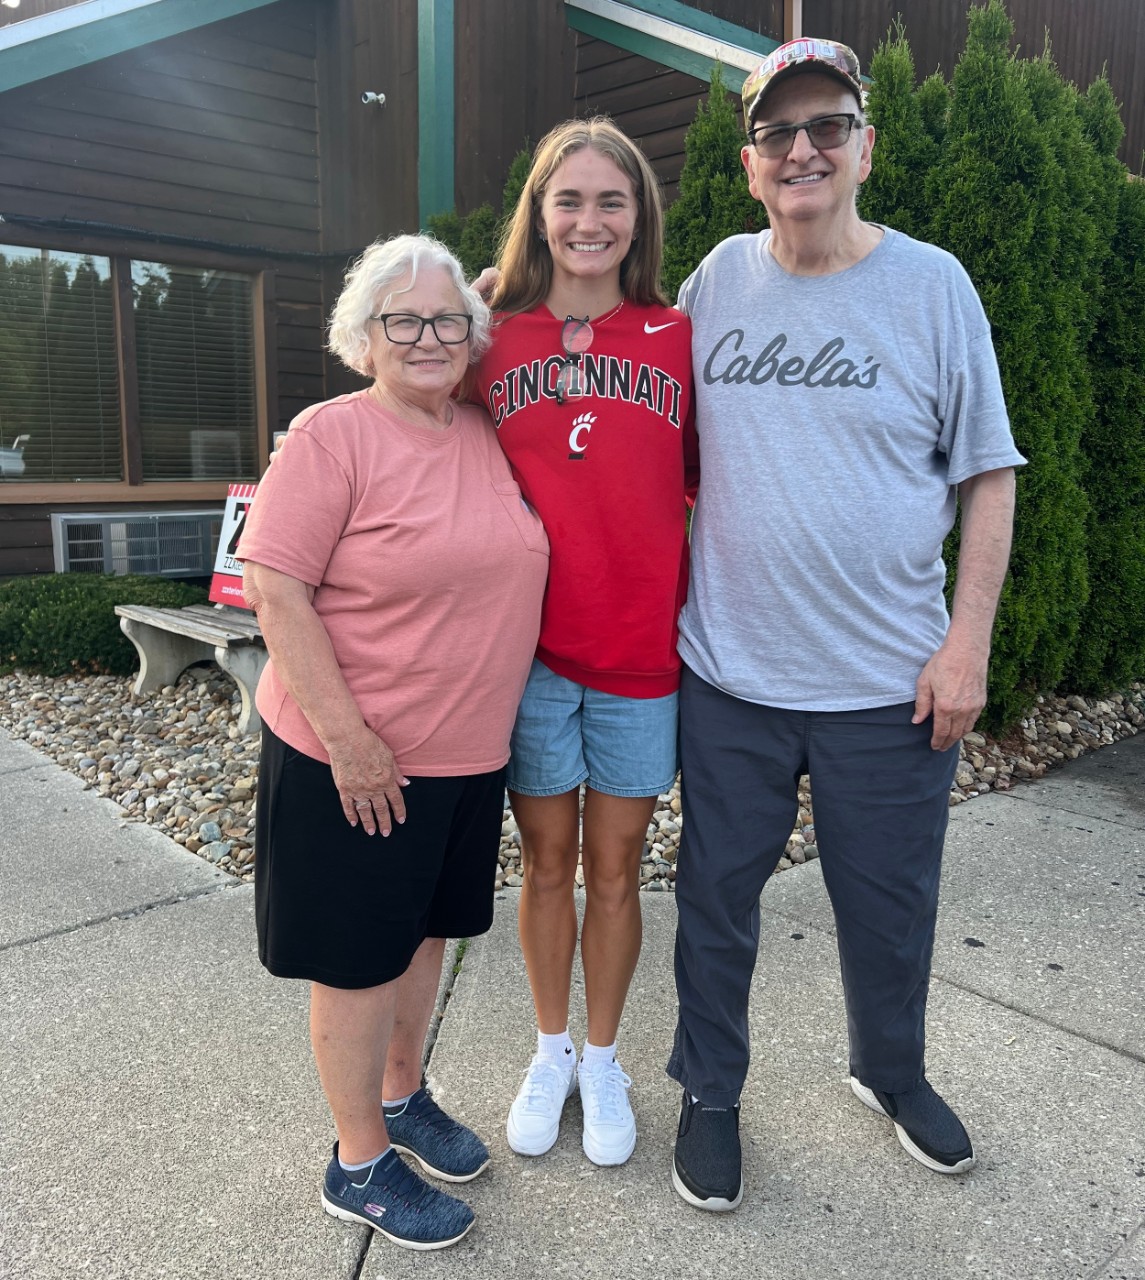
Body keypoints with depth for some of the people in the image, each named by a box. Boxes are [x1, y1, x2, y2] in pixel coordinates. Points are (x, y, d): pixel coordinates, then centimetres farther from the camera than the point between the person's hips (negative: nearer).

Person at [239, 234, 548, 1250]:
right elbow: (276, 592, -17)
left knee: (425, 930, 21)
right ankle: (360, 1162, 29)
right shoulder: (332, 436, -13)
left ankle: (402, 1095, 44)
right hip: (352, 758, -6)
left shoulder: (487, 437, 6)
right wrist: (348, 737, -20)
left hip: (468, 752, 7)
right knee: (359, 957, 8)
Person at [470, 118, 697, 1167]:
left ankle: (602, 1060, 34)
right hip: (528, 646, 1)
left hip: (642, 649, 0)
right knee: (547, 862, 14)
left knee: (615, 868, 12)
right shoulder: (499, 341, 3)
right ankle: (551, 1051, 37)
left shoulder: (678, 338, 3)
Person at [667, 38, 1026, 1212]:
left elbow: (988, 475, 0)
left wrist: (968, 643, -7)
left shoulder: (931, 283, -1)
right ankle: (709, 1091, 36)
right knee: (717, 895, 12)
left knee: (888, 906, 15)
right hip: (729, 672, 2)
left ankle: (892, 1074, 43)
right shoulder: (716, 279, 5)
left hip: (890, 677, -1)